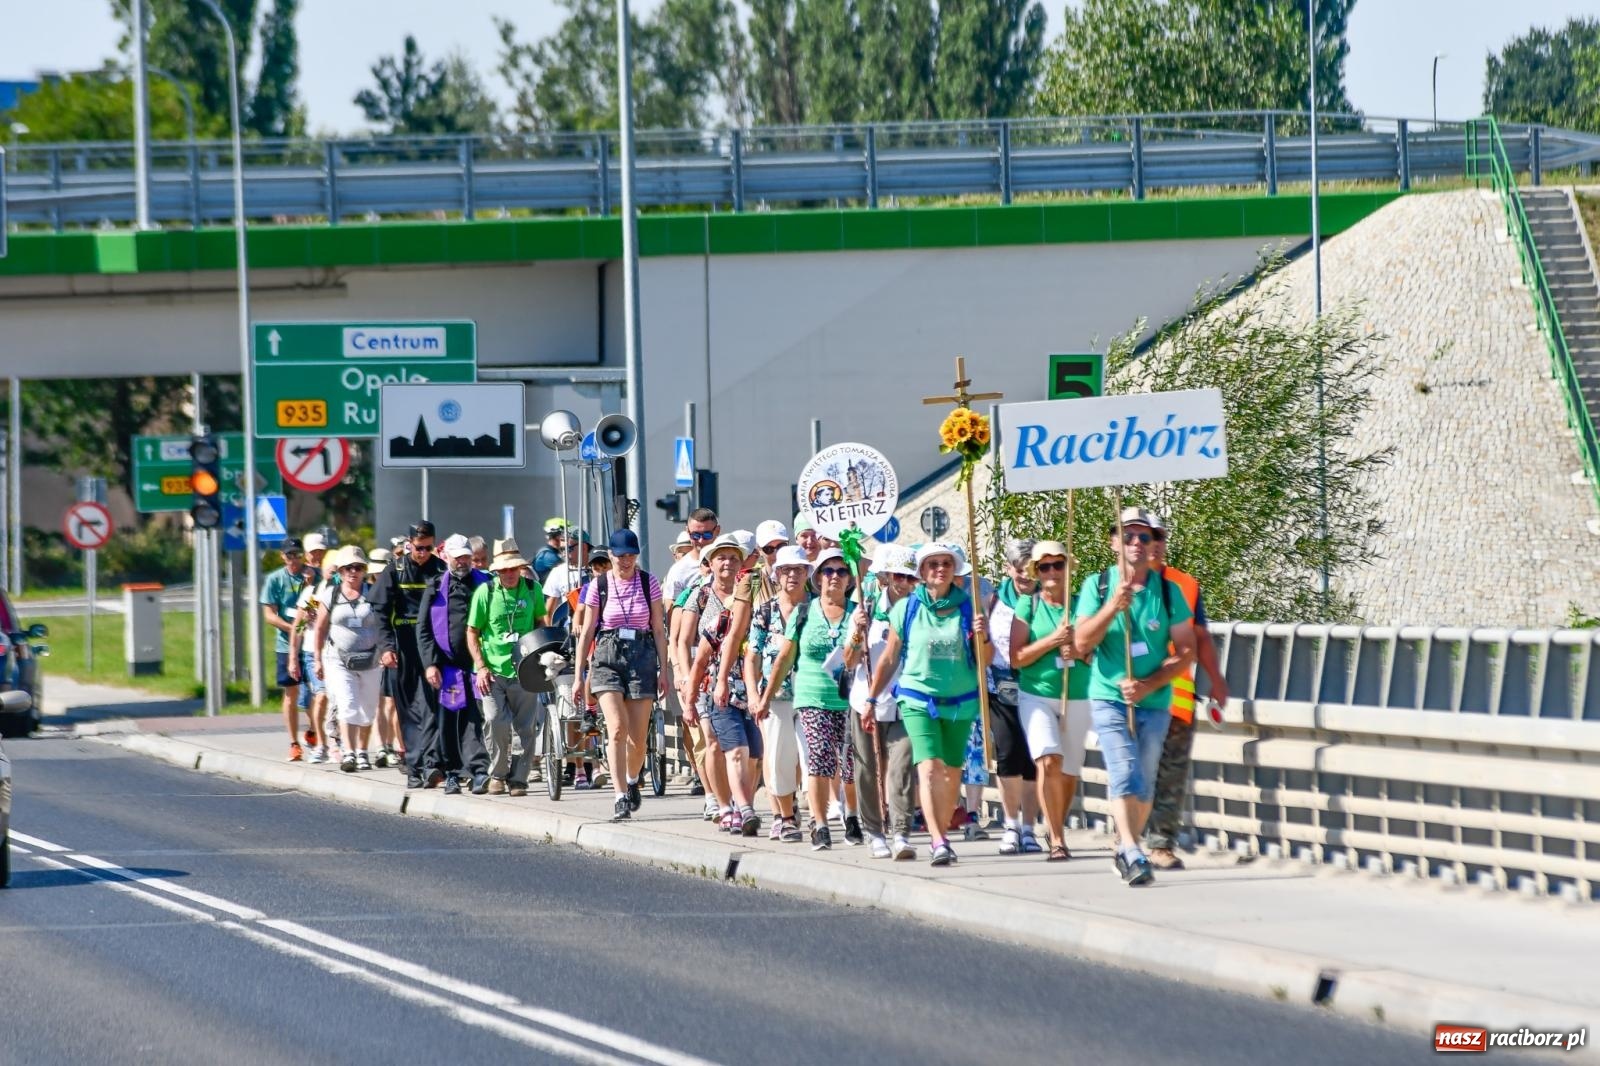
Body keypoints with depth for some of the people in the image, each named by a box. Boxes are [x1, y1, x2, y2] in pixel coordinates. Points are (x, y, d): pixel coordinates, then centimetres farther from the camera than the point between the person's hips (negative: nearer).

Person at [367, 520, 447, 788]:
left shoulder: (440, 571, 4)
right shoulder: (395, 572, 4)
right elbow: (381, 612, 1)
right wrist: (388, 646, -10)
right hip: (404, 650, 1)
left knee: (430, 706, -12)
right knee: (409, 711, 5)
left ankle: (430, 763, -21)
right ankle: (414, 768, 9)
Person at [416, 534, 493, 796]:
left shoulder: (485, 584, 8)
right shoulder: (436, 588, 11)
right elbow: (423, 628, 9)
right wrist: (430, 663, -2)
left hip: (477, 663, -1)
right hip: (448, 664, 2)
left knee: (475, 718, -9)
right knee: (449, 722, 4)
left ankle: (478, 770, -12)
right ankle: (452, 774, 11)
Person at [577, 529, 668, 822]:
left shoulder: (649, 583, 5)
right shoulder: (599, 585, 3)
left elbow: (659, 630, 8)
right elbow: (587, 631, 6)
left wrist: (663, 669, 2)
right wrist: (580, 674, 4)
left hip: (642, 657, 1)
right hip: (607, 657, -1)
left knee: (638, 736, 2)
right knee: (617, 728, -17)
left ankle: (632, 782, 32)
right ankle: (621, 797, -19)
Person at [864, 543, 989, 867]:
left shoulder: (968, 608, 2)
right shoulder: (907, 609, 1)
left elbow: (983, 662, 6)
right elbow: (889, 658, 9)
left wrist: (981, 637, -14)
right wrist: (871, 698, 10)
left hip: (961, 702, 2)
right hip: (919, 700, -2)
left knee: (951, 771, 8)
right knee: (929, 767, -16)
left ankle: (942, 834, 22)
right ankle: (939, 843, -24)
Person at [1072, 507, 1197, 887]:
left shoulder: (1168, 591, 1)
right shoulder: (1097, 586, 0)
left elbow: (1185, 650, 0)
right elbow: (1082, 644, -7)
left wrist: (1148, 684, -13)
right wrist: (1112, 607, -22)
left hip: (1154, 702, 2)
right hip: (1109, 698, -2)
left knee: (1144, 784, 7)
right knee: (1126, 776, -17)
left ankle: (1125, 849, 23)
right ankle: (1133, 855, -26)